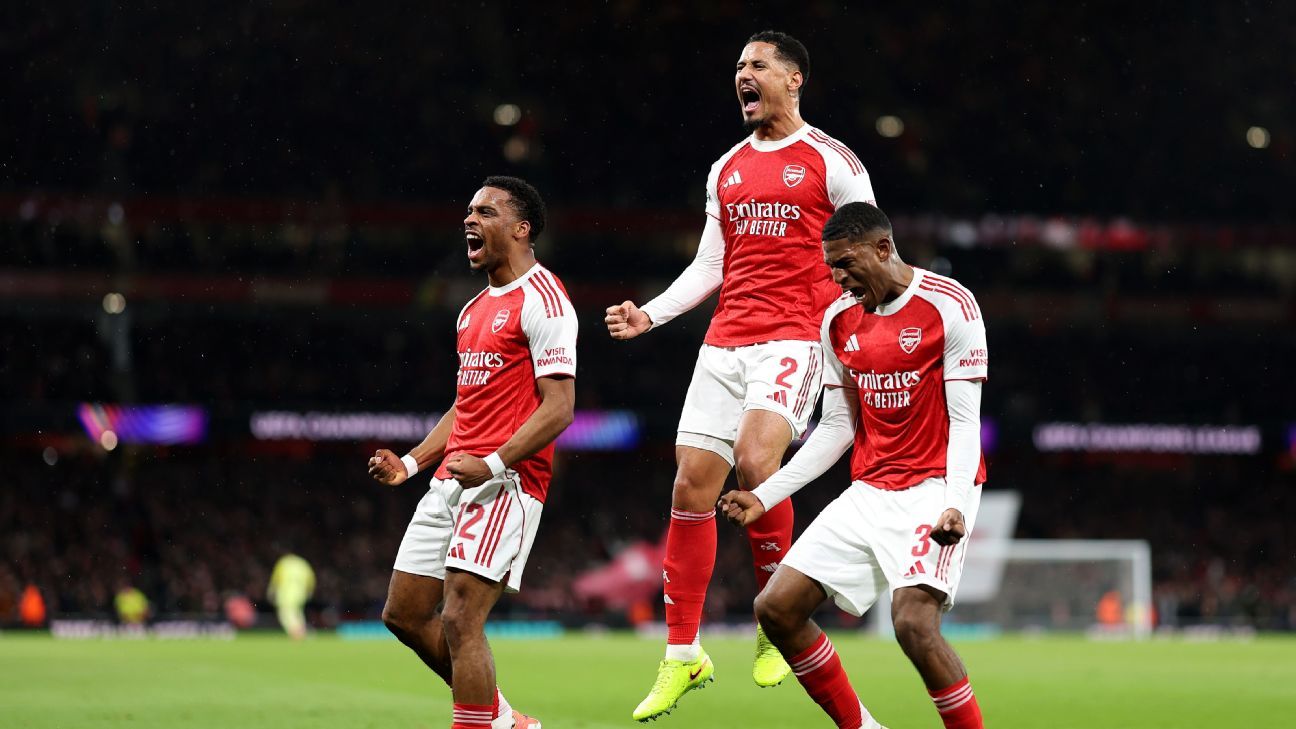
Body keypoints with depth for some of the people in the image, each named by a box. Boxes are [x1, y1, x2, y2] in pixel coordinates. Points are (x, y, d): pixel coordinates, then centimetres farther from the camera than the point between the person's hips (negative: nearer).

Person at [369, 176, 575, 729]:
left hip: (507, 481, -10)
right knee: (403, 614, 9)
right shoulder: (474, 310, 20)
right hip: (452, 479, 10)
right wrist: (411, 463, 14)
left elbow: (558, 407, -16)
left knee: (459, 620, -17)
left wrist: (492, 464, -25)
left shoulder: (541, 300, -9)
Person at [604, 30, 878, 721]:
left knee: (754, 459, -27)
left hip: (794, 338, -6)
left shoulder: (830, 161, 1)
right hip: (724, 342, 6)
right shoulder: (726, 169, 17)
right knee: (691, 486, -1)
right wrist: (648, 314, 7)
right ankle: (682, 655, 7)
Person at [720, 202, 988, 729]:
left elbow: (964, 420, -12)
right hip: (869, 491, 7)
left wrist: (955, 505, -24)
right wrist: (765, 495, 9)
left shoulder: (948, 305, -9)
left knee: (914, 622, -27)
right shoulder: (839, 319, 9)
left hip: (934, 487, -7)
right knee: (775, 608, -2)